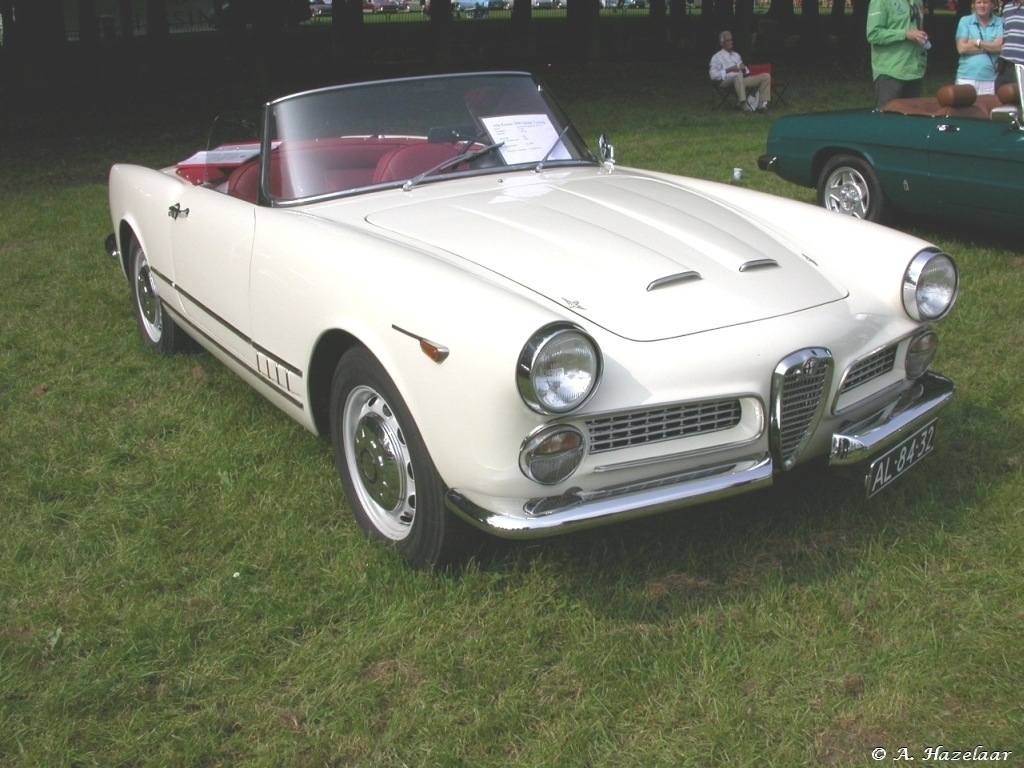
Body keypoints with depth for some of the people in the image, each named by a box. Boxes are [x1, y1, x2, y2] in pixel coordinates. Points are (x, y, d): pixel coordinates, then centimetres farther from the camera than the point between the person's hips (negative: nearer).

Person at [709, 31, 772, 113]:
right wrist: (728, 70, -12)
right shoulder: (717, 57, 7)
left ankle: (762, 104, -22)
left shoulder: (736, 55, 28)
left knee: (766, 76, -9)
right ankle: (743, 103, -50)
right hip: (726, 81, -7)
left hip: (742, 80, 7)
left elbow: (743, 71, 29)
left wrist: (744, 68, 4)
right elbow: (713, 75, -7)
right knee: (738, 76, -43)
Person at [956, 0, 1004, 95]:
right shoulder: (965, 21, 5)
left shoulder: (1000, 23, 6)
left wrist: (977, 42, -7)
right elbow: (962, 48, -6)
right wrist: (990, 47, -4)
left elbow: (1000, 46, -6)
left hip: (990, 79, 0)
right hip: (966, 78, 0)